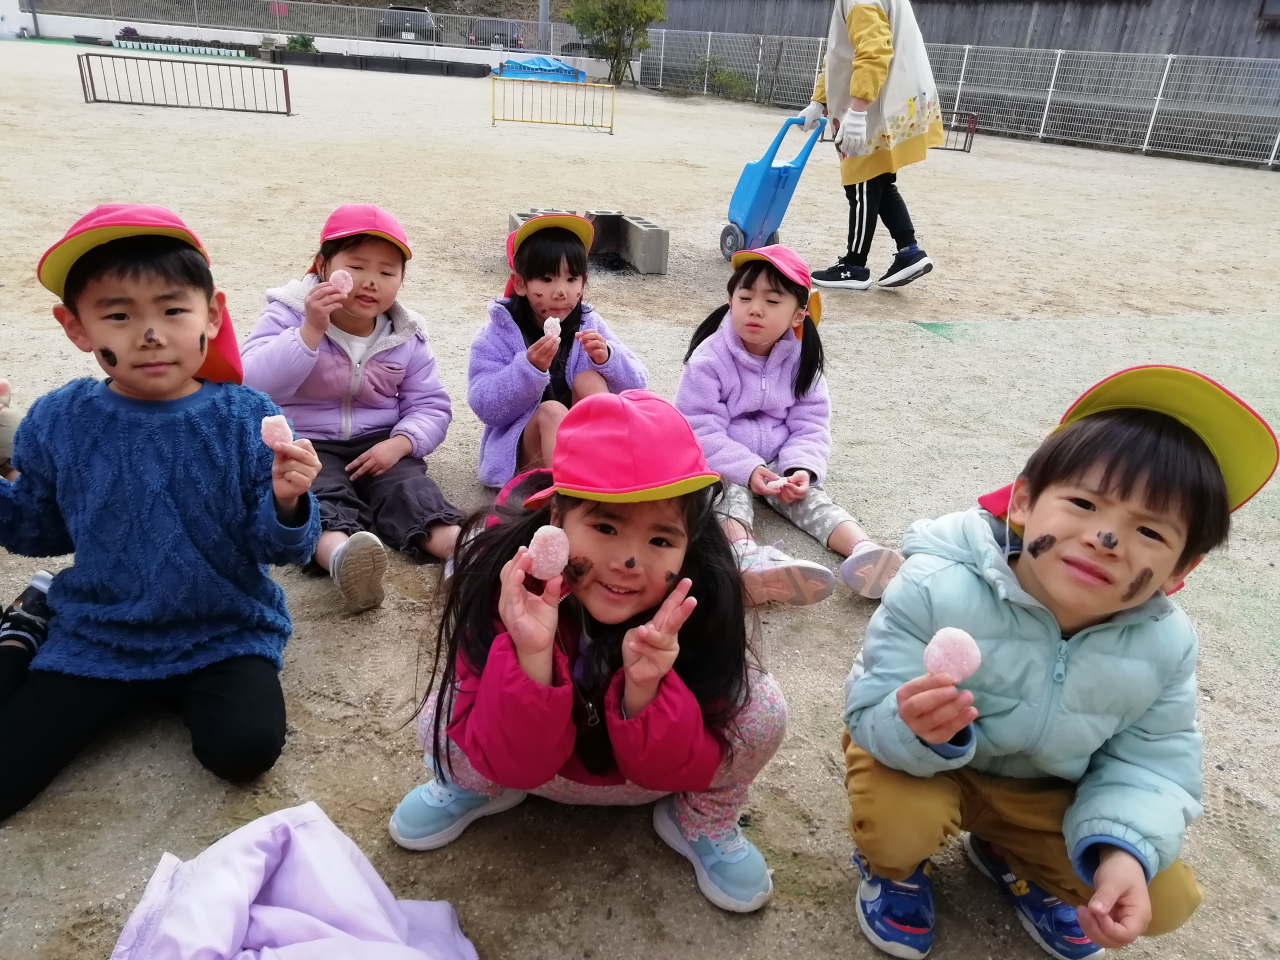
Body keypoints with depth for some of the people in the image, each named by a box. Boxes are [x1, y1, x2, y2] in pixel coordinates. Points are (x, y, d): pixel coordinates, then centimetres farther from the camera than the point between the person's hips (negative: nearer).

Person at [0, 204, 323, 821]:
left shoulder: (248, 419, -14)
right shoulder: (56, 424, -6)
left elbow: (278, 548, -9)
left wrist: (286, 503, -31)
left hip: (225, 634, -1)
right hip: (94, 638, 2)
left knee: (246, 749, -23)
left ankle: (178, 693, 10)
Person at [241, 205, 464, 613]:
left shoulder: (407, 336, 2)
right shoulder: (288, 315, -6)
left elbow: (430, 406, 2)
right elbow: (255, 387, -21)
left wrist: (399, 443, -18)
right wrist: (311, 330, -31)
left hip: (378, 445, 3)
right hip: (306, 444, -2)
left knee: (408, 487, -25)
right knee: (323, 496, -32)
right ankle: (340, 556, -62)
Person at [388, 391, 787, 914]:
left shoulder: (701, 594, -31)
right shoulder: (507, 576, -32)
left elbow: (679, 770, -24)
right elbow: (512, 763, -28)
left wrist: (646, 689, -45)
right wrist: (531, 659, -48)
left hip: (657, 767, 0)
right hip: (527, 762, 0)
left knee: (762, 709, -24)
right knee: (441, 725, -25)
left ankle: (702, 825, 8)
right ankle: (477, 789, 14)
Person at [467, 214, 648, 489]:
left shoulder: (590, 325, 2)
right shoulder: (497, 335, -7)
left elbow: (636, 385, -4)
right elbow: (486, 408, -17)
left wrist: (607, 359, -25)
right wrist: (529, 368, -32)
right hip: (520, 448, -2)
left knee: (588, 379, -22)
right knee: (552, 411, -32)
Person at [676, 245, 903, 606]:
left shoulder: (800, 359, -3)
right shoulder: (709, 359, -16)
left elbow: (810, 425, -3)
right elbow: (701, 431, -18)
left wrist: (802, 468, -22)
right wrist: (747, 469, -28)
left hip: (778, 462, 4)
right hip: (723, 465, -4)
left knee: (809, 495, -21)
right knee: (730, 491, -32)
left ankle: (864, 549, -43)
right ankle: (751, 562, -61)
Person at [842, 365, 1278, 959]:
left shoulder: (1165, 644, -17)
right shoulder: (936, 590, -33)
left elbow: (1152, 759, -8)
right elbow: (874, 716, -28)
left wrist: (1123, 847, -28)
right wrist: (920, 730, -52)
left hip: (1042, 789, 4)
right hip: (917, 755, -4)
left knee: (1166, 902, -1)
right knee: (899, 823, -34)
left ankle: (1010, 857, 29)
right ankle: (894, 866, 8)